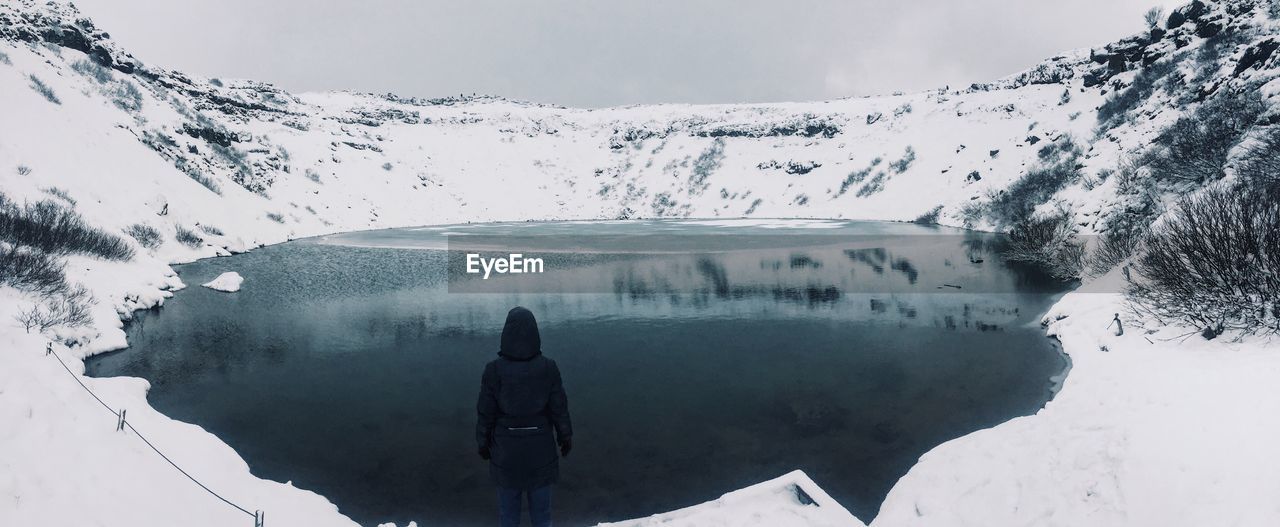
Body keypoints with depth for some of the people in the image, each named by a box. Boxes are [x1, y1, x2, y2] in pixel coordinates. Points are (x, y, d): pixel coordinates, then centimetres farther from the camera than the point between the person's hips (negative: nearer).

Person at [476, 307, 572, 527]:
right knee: (540, 501, 16)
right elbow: (559, 407, -6)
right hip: (540, 445, 0)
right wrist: (565, 436, 9)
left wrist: (483, 442, 7)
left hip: (506, 446, 0)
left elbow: (485, 411, -8)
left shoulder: (494, 370, -15)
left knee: (508, 500, 17)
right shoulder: (548, 367, -14)